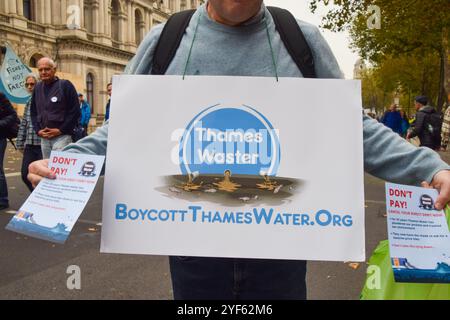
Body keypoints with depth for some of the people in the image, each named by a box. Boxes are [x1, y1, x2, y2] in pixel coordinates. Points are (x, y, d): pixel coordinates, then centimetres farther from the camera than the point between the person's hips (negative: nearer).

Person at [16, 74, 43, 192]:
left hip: (42, 144, -7)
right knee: (25, 174, 8)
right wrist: (20, 143, 16)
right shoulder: (29, 103, 14)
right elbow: (23, 124, 18)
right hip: (30, 145, 7)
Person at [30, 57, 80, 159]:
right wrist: (38, 130, 4)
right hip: (44, 138, 6)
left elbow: (75, 111, -8)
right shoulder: (37, 88, 13)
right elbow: (33, 112, 20)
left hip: (62, 137, -6)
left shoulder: (65, 85, -4)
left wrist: (61, 130, -11)